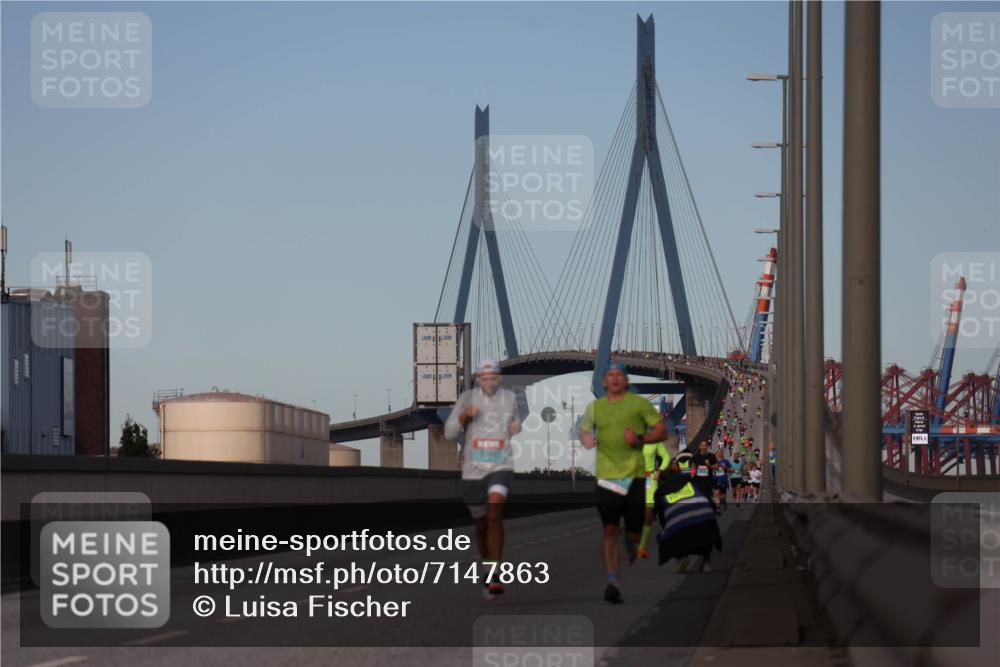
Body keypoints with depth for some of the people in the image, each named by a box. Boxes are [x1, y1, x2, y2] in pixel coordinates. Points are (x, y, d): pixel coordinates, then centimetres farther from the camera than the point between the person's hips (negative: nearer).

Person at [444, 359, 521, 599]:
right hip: (473, 470, 1)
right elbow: (449, 433, -3)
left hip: (501, 467, -1)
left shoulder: (510, 398, 4)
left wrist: (517, 428, 0)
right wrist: (463, 416, -21)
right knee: (481, 525, 14)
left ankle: (494, 577, -26)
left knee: (494, 515, -24)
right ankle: (487, 569, 39)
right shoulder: (467, 397, -2)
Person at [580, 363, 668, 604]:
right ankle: (612, 582, -12)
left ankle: (630, 543, 41)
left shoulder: (639, 403, 4)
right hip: (606, 476, 1)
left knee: (634, 532, 2)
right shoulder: (594, 407, 12)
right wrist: (586, 438, 2)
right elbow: (584, 430, 26)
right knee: (610, 530, -11)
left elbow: (662, 430, 3)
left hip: (634, 475, -1)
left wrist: (640, 439, -13)